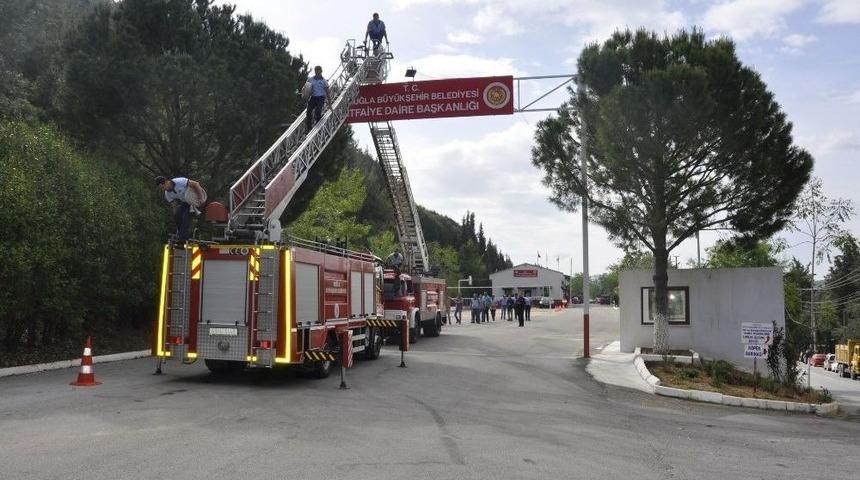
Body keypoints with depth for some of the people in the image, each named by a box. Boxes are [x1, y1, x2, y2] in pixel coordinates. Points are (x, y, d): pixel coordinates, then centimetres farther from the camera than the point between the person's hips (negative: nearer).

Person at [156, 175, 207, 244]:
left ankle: (183, 239, -16)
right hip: (185, 202, 7)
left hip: (195, 200, -6)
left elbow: (196, 184, -24)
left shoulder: (180, 182, -30)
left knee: (186, 215, -22)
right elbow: (175, 206, -1)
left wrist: (201, 198, -23)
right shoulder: (167, 194, -8)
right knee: (176, 214, -16)